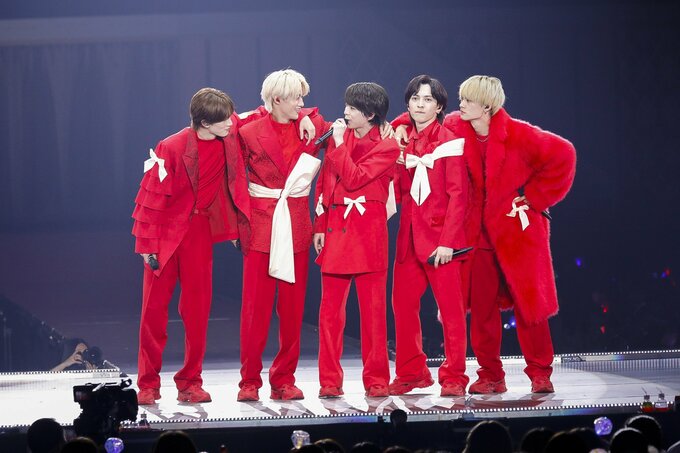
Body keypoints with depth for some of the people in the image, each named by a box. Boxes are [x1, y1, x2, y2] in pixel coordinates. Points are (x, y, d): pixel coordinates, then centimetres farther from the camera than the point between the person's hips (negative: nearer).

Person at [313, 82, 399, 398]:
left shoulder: (386, 147, -3)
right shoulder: (339, 136, 12)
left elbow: (353, 179, -15)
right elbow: (324, 183, 13)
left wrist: (340, 145, -11)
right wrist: (320, 226, 7)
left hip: (368, 235, -4)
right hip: (335, 230, 4)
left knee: (373, 309, 0)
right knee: (330, 310, 2)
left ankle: (376, 380, 7)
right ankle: (329, 381, 6)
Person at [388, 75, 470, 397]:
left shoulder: (449, 141, -5)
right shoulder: (404, 141, 13)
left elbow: (458, 195, -10)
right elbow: (399, 191, 15)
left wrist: (447, 241, -16)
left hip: (440, 235, -6)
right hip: (409, 234, 6)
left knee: (450, 307, -4)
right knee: (403, 304, 6)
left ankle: (454, 377, 1)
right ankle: (411, 373, 17)